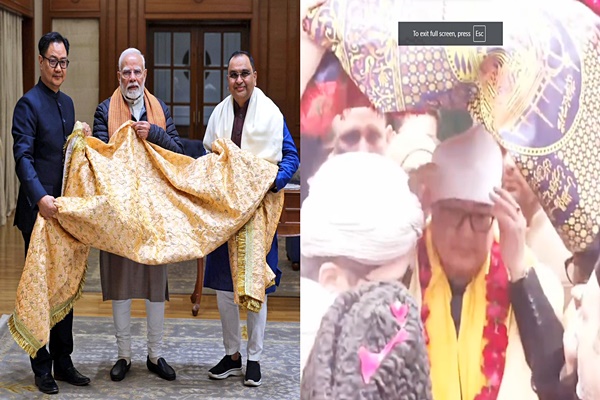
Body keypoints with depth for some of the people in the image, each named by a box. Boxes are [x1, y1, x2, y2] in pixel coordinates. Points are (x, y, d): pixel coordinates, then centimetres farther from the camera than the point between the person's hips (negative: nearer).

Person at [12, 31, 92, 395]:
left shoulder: (67, 102, 14)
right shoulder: (29, 103, -10)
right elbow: (23, 157, -20)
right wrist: (41, 197, -31)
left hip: (65, 209, 8)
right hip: (39, 211, -7)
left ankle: (63, 362, 24)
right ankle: (42, 368, 13)